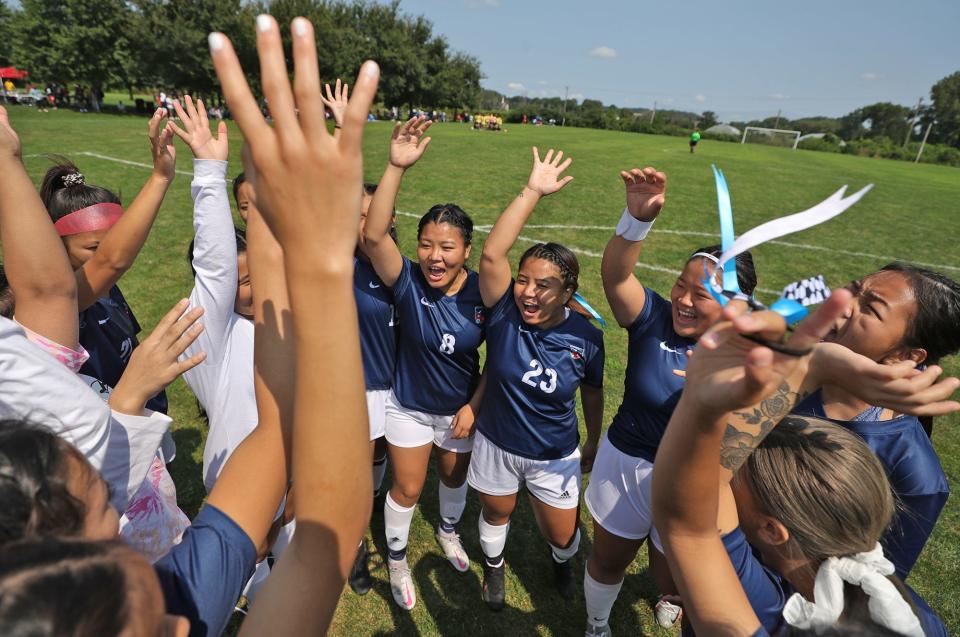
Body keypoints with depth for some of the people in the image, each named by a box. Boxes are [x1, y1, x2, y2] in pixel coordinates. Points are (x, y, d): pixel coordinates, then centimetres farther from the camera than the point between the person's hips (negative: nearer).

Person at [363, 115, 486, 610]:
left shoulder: (482, 292, -20)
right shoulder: (407, 282, -23)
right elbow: (373, 236, -42)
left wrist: (474, 406, -11)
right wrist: (396, 167, -49)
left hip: (462, 410, 2)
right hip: (409, 408, -1)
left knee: (455, 477, 26)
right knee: (406, 489, 16)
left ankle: (448, 531, 59)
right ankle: (396, 559, 45)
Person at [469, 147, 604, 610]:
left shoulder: (586, 337, -19)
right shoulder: (504, 314, -22)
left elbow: (592, 393, -2)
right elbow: (492, 253, -38)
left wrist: (594, 445, 10)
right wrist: (532, 191, -39)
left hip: (557, 455, 0)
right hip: (496, 445, 0)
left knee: (562, 535, 17)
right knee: (497, 514, 25)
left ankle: (562, 560, 57)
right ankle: (494, 563, 60)